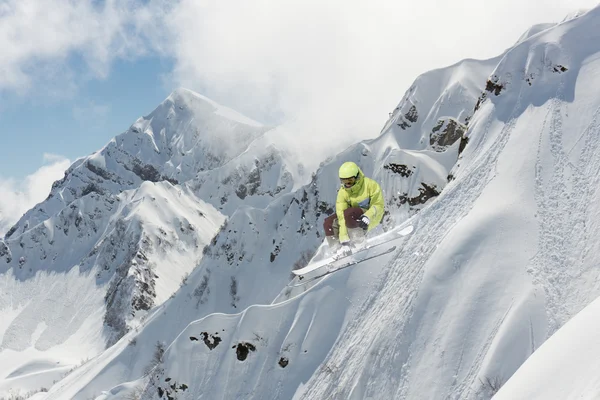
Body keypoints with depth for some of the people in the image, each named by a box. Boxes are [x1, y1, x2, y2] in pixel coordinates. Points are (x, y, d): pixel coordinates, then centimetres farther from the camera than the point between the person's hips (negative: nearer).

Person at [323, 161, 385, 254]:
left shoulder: (370, 185, -20)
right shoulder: (343, 192, -12)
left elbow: (378, 205, -17)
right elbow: (341, 216, -19)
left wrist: (368, 216, -38)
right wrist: (344, 239, -27)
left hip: (372, 216, -5)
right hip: (356, 217, 5)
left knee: (349, 213, -34)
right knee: (328, 223, -13)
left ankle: (358, 239, -15)